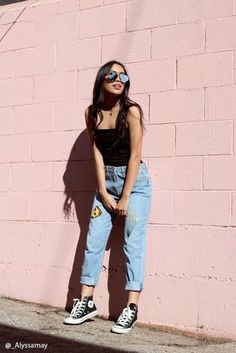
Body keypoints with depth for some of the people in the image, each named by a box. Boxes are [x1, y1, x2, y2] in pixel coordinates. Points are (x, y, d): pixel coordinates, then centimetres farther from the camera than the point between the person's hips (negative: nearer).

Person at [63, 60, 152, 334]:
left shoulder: (131, 111, -13)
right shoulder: (92, 113, -1)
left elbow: (134, 156, -13)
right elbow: (97, 154, 0)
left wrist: (125, 198, -12)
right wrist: (103, 193, -6)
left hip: (135, 180, -4)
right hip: (106, 180, 4)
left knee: (132, 244, -5)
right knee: (93, 240, 3)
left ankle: (131, 308, -3)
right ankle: (86, 301, 12)